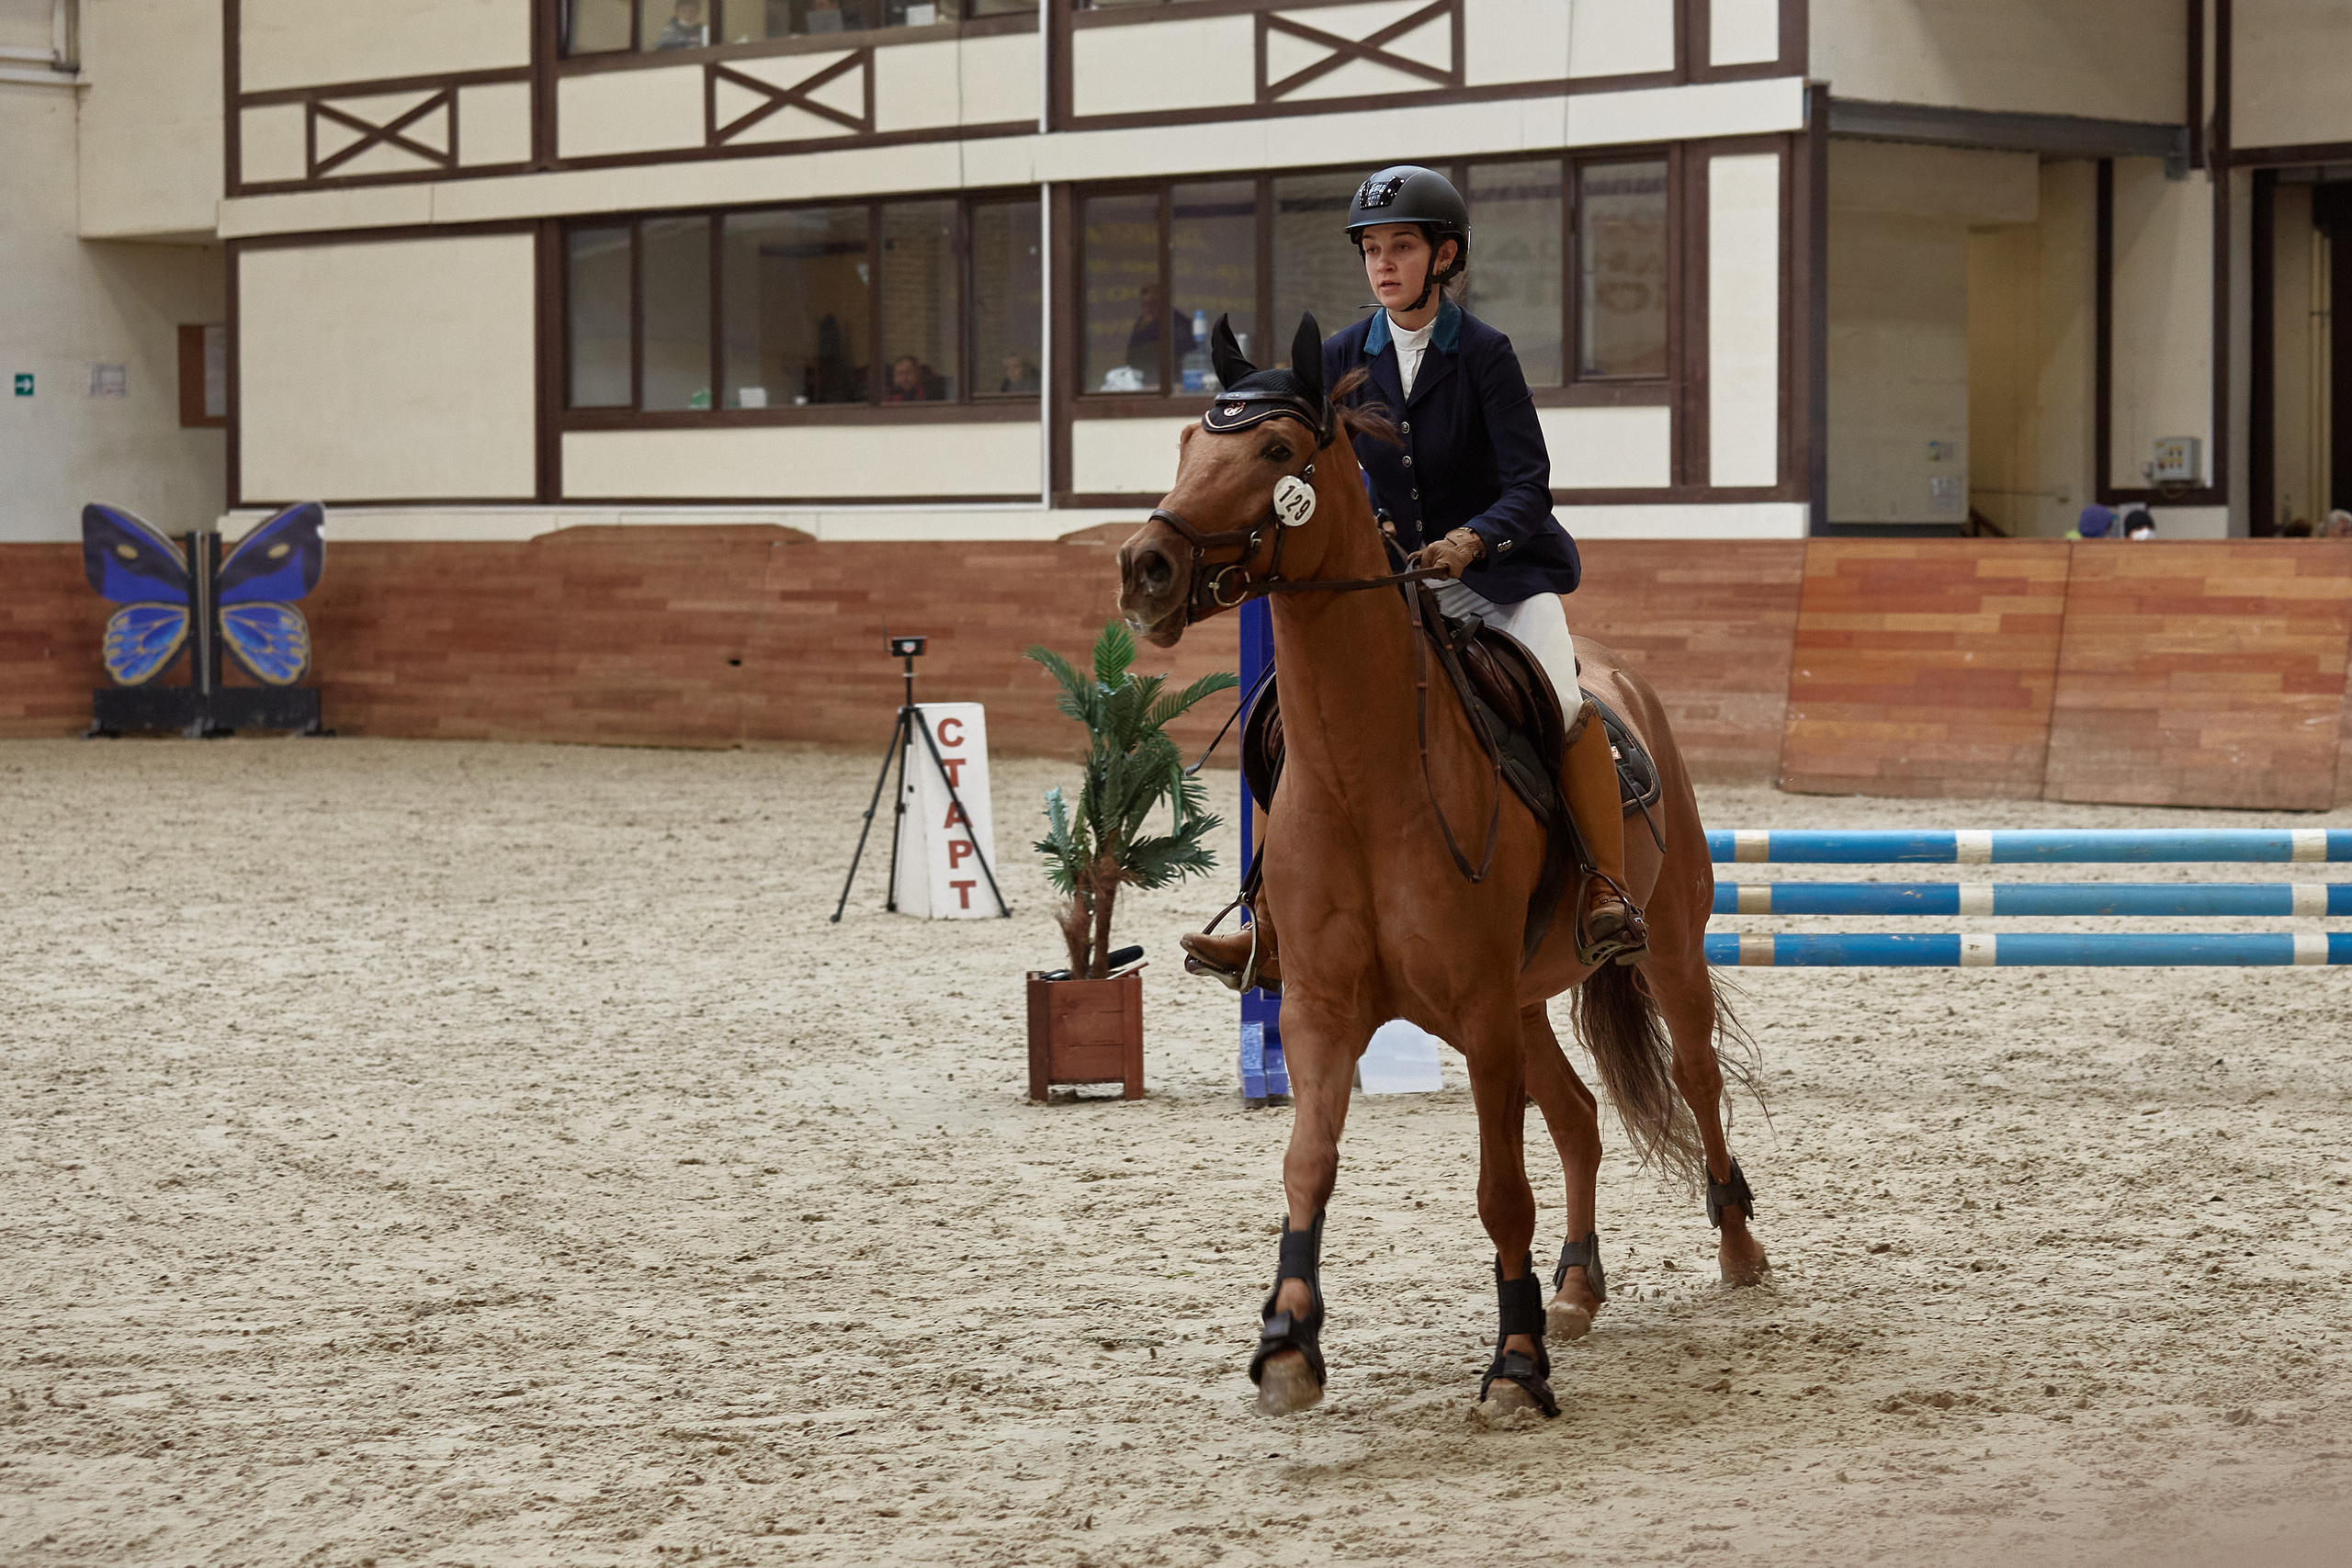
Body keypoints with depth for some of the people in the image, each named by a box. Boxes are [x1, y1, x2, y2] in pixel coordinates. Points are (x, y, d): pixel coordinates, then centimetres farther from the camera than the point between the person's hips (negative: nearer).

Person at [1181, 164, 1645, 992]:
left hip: (1499, 573, -4)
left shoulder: (1484, 353, -9)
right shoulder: (1342, 358, 3)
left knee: (1562, 702, -31)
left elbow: (1529, 487, -15)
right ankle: (1270, 934, 0)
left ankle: (1611, 897, -23)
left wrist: (1469, 541, -33)